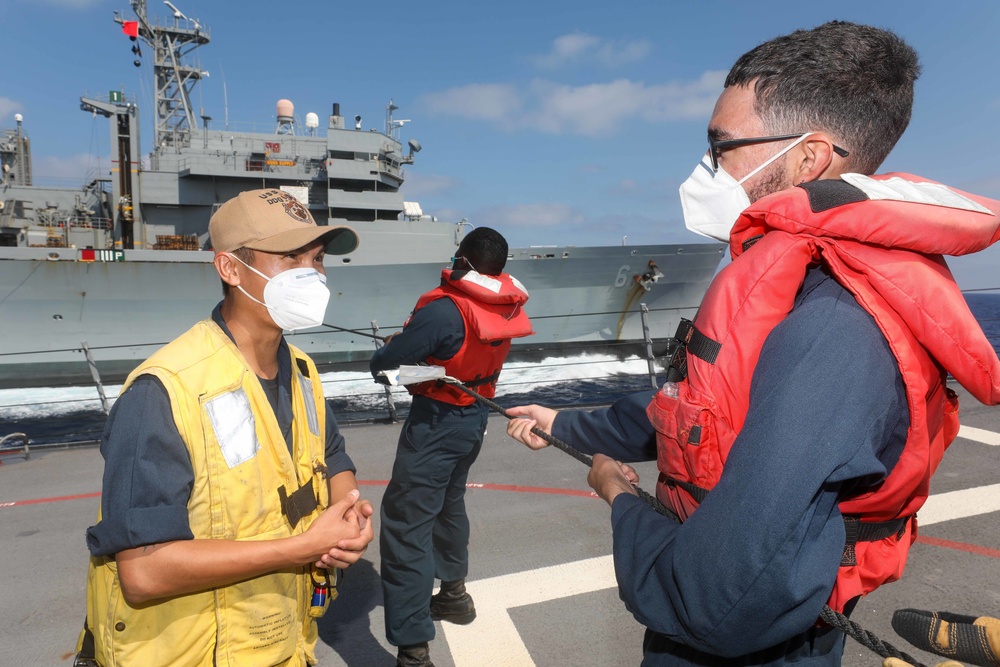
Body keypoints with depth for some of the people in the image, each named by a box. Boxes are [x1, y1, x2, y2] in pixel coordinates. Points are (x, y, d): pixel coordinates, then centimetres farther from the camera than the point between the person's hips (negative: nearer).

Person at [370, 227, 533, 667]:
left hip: (436, 421, -8)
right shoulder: (507, 306, -3)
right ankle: (454, 592, 47)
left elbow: (384, 361, -21)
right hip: (475, 416, 8)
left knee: (406, 526, -1)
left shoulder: (447, 310, -25)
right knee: (448, 503, 27)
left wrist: (384, 358, 2)